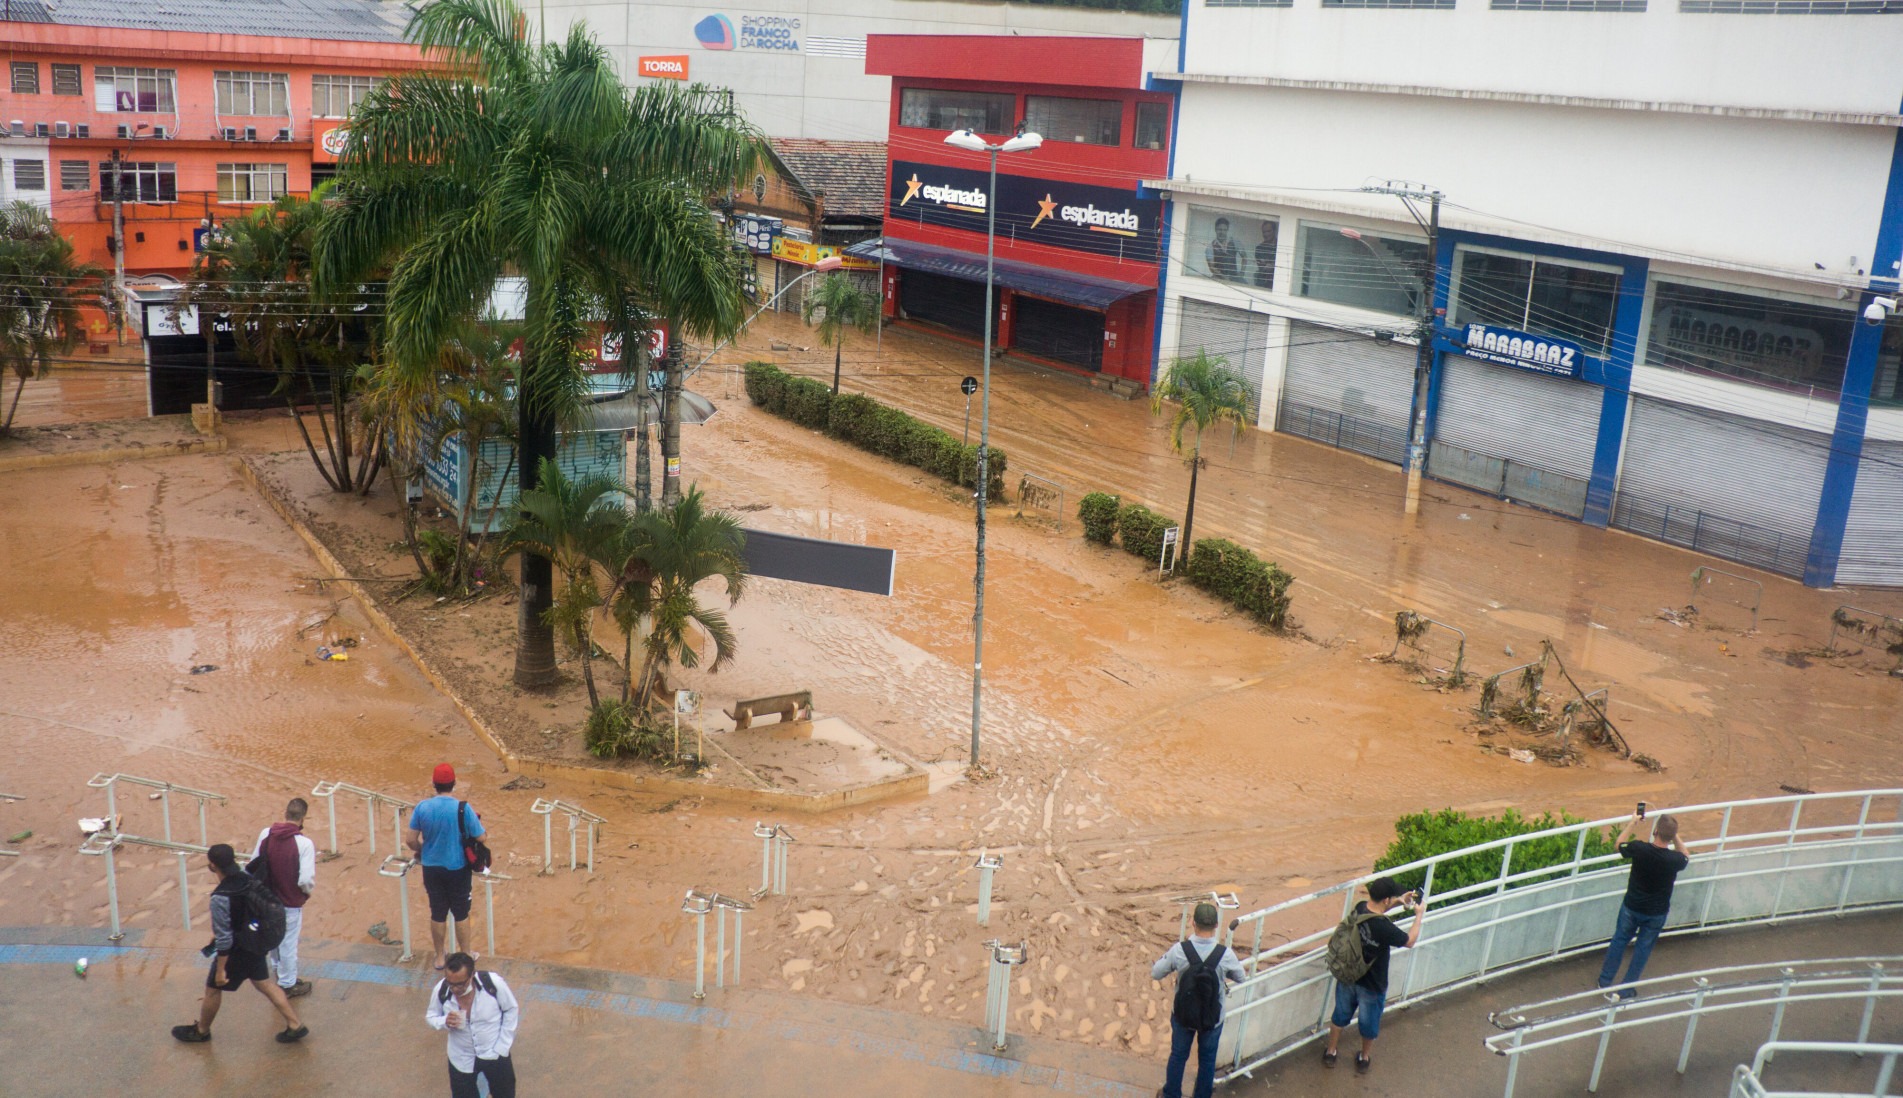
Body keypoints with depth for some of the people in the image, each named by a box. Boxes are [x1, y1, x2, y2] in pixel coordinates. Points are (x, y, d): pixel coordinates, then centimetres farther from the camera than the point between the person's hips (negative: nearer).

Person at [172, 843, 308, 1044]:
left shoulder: (220, 898, -31)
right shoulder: (247, 877, -10)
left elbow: (224, 939, -25)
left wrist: (220, 970, -15)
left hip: (236, 952, -7)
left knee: (213, 989, 17)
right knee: (264, 984, 20)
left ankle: (201, 1031, 40)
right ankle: (295, 1025, 21)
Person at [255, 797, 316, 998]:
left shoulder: (265, 834, -9)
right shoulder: (305, 843, -24)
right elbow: (306, 879, -24)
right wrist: (308, 891, -2)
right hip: (290, 903, -5)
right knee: (288, 943, 11)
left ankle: (279, 971, 47)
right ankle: (288, 984, 25)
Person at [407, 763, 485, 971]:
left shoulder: (422, 808, -10)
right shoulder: (463, 809, -18)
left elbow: (411, 840, -4)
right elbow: (480, 839, -13)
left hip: (432, 868, 2)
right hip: (458, 868, -2)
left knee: (437, 913, 15)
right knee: (461, 914, 13)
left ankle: (440, 958, 27)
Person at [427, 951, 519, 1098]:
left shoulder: (494, 983, -29)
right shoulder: (441, 990, -24)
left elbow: (511, 1010, -11)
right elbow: (431, 1017, -4)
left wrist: (502, 1047, -11)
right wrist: (444, 1022, -27)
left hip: (494, 1054, -1)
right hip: (462, 1058, 1)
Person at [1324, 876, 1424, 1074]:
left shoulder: (1360, 908, -16)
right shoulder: (1384, 928, -35)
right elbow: (1409, 941, -15)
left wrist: (1399, 902, 2)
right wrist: (1419, 915, -3)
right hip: (1371, 985, -5)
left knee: (1341, 1014, 26)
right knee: (1369, 1021, 22)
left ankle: (1330, 1053, 43)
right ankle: (1364, 1058, 45)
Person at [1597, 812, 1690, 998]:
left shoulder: (1639, 849, -27)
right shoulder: (1675, 859, -25)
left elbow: (1620, 844, -3)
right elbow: (1686, 857, 2)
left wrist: (1632, 824, 5)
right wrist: (1673, 835, -6)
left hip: (1631, 907, 0)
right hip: (1657, 913, 0)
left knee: (1619, 940, 22)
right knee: (1643, 947, 19)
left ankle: (1605, 980, 35)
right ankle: (1626, 988, 28)